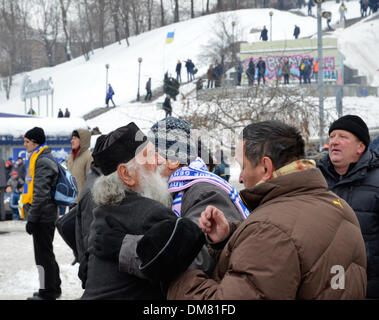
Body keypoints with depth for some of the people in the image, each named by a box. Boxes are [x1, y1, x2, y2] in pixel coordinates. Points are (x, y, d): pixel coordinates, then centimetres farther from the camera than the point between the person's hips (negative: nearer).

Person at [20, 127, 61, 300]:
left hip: (42, 215, -10)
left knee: (43, 254, -4)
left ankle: (48, 292, 3)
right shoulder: (39, 159, 16)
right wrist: (31, 216, 22)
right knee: (45, 253, 17)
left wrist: (32, 218, -20)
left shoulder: (43, 162, -17)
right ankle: (53, 289, 26)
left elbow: (41, 194, -22)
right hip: (45, 215, 10)